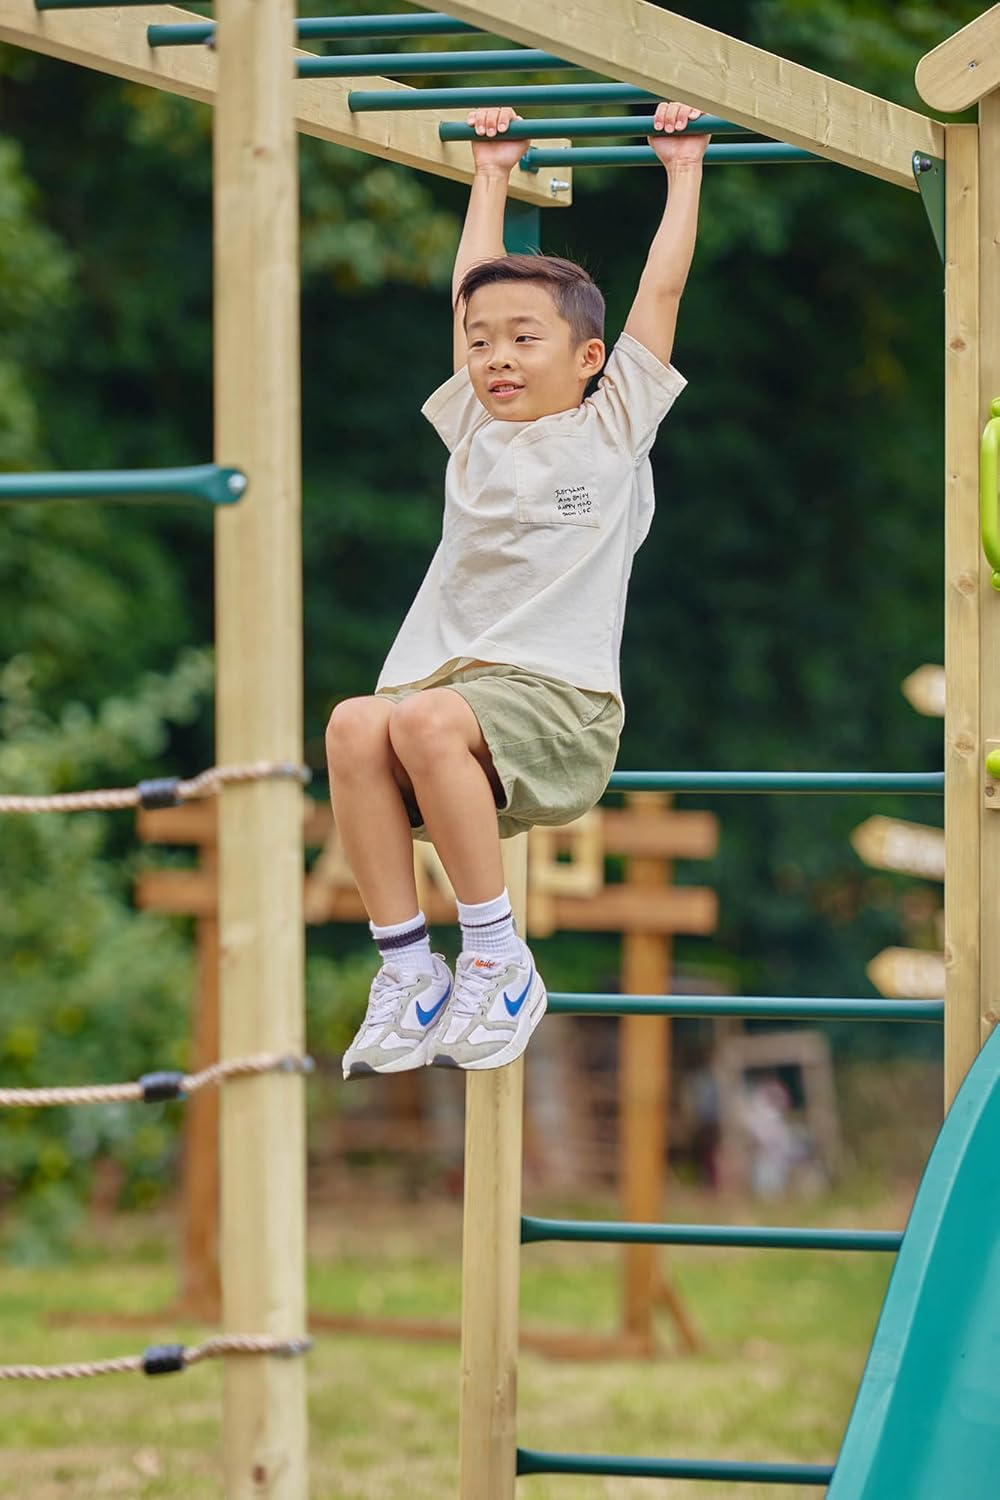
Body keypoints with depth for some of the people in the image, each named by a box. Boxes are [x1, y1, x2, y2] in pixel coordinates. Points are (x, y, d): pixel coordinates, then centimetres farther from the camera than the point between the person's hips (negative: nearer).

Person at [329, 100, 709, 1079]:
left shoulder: (610, 429, 10)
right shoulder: (473, 430, 22)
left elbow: (662, 290, 13)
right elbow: (470, 289, 31)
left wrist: (683, 169, 21)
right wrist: (490, 177, 40)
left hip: (558, 699, -5)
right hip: (447, 676, 5)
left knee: (426, 719, -36)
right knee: (355, 725, -29)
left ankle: (497, 962, -24)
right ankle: (406, 971, -25)